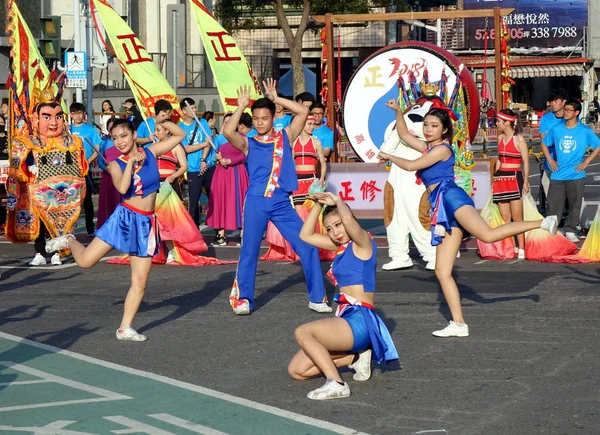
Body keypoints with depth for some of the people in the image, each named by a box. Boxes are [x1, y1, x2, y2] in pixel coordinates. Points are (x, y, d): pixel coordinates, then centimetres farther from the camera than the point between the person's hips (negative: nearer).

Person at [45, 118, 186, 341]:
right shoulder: (116, 165, -4)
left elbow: (180, 134, 9)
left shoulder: (151, 152, 4)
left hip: (146, 223, 2)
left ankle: (125, 328, 9)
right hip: (124, 217, -2)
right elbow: (122, 188, -25)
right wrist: (131, 162, -20)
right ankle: (69, 241, 23)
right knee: (85, 261, -9)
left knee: (140, 281, 1)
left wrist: (161, 121, -2)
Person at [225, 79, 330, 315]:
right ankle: (243, 299, 13)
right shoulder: (248, 143, 5)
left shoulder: (285, 137, 9)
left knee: (307, 246, -3)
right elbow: (228, 132, -14)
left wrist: (276, 99, 1)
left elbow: (303, 111, 0)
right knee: (249, 250, 2)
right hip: (256, 202, -1)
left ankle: (317, 298, 5)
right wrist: (241, 106, -6)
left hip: (282, 203, 1)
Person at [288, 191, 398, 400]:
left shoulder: (363, 243, -6)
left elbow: (348, 219, -27)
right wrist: (319, 204, 12)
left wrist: (337, 201, -8)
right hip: (345, 319, 9)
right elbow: (306, 236, 22)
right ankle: (355, 356, 13)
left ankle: (336, 383, -27)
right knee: (297, 370, 6)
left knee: (303, 332, -29)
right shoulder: (342, 246, 17)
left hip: (360, 320, -9)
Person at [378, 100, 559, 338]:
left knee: (487, 235, -35)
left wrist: (388, 157, 7)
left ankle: (543, 223, -31)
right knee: (442, 271, 0)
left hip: (450, 196, -9)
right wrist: (398, 111, 31)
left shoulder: (442, 148, 0)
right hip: (441, 210, 9)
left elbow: (410, 165, -8)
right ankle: (458, 324, -2)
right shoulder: (428, 147, 25)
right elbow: (404, 135, 40)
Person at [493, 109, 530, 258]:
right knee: (505, 218, 6)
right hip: (500, 178, 7)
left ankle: (521, 249, -3)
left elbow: (526, 161, -7)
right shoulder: (500, 138, 13)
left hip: (514, 178, -7)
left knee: (517, 218, -6)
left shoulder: (519, 139, -7)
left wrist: (526, 181, -12)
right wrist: (495, 179, 18)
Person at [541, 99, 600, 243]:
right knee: (553, 204, 1)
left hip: (576, 175, -1)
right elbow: (544, 144, 17)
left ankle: (570, 231, 15)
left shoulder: (585, 131, -3)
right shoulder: (556, 129, 4)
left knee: (575, 204, 4)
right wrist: (550, 160, 5)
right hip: (558, 175, 2)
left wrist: (586, 161, -4)